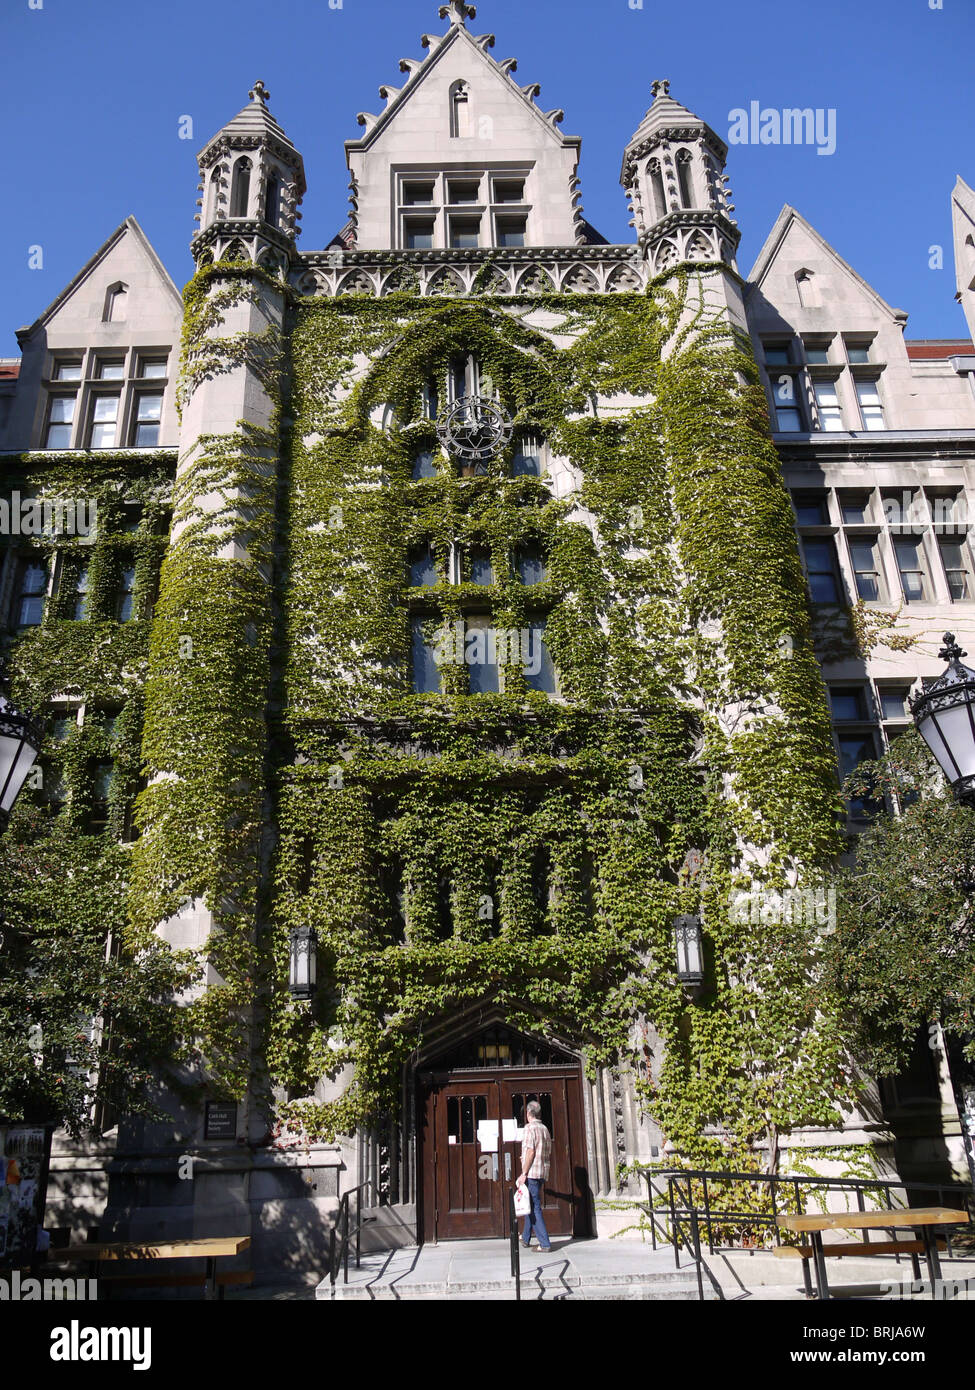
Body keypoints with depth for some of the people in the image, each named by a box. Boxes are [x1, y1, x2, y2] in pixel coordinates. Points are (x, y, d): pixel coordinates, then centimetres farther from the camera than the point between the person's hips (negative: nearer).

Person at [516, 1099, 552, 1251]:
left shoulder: (530, 1128, -10)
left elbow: (530, 1152, -18)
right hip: (543, 1173, 9)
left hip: (532, 1173, -9)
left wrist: (524, 1173, -15)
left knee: (534, 1207, -5)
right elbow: (549, 1155, 16)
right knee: (531, 1205, 19)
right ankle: (525, 1239, 30)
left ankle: (545, 1243, -8)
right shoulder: (545, 1129, 13)